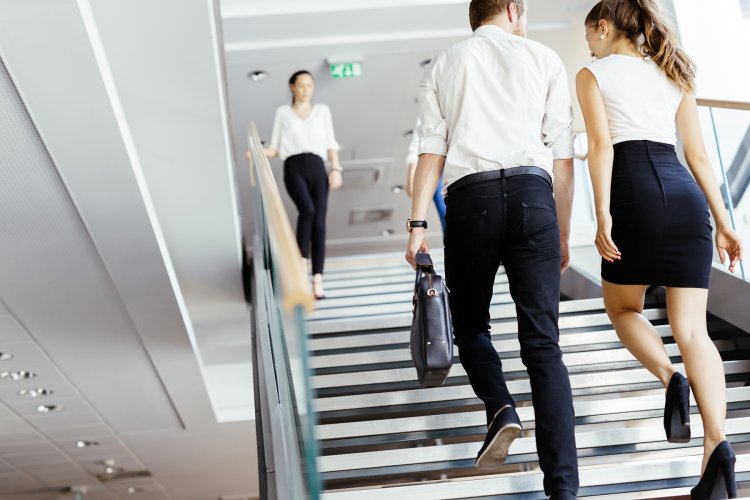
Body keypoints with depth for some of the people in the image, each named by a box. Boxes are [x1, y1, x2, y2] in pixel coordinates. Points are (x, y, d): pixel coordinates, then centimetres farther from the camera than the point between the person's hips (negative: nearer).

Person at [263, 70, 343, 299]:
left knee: (319, 224, -9)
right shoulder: (283, 112, 18)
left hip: (317, 168, 2)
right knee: (307, 209, -29)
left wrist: (336, 168, 1)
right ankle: (301, 264, -21)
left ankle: (317, 280, -10)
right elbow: (275, 148, 15)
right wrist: (258, 152, -6)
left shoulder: (322, 110, 21)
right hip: (294, 169, -2)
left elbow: (331, 143, 16)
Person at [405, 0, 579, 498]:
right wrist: (563, 233, 15)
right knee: (543, 343, 0)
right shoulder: (543, 58, 15)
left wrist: (418, 223, 3)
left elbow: (432, 149, 5)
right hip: (532, 194, 0)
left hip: (470, 197, 0)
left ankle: (501, 408, -8)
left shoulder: (443, 65, 16)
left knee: (470, 324, 20)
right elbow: (562, 155, 10)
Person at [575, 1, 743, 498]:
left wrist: (603, 214, -11)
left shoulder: (594, 74, 11)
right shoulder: (673, 74, 24)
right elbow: (699, 155, 18)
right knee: (692, 329, 0)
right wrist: (724, 222, 17)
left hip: (634, 191, -4)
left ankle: (672, 379, -9)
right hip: (685, 195, 4)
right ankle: (718, 443, -16)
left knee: (624, 308, 18)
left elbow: (601, 144, -5)